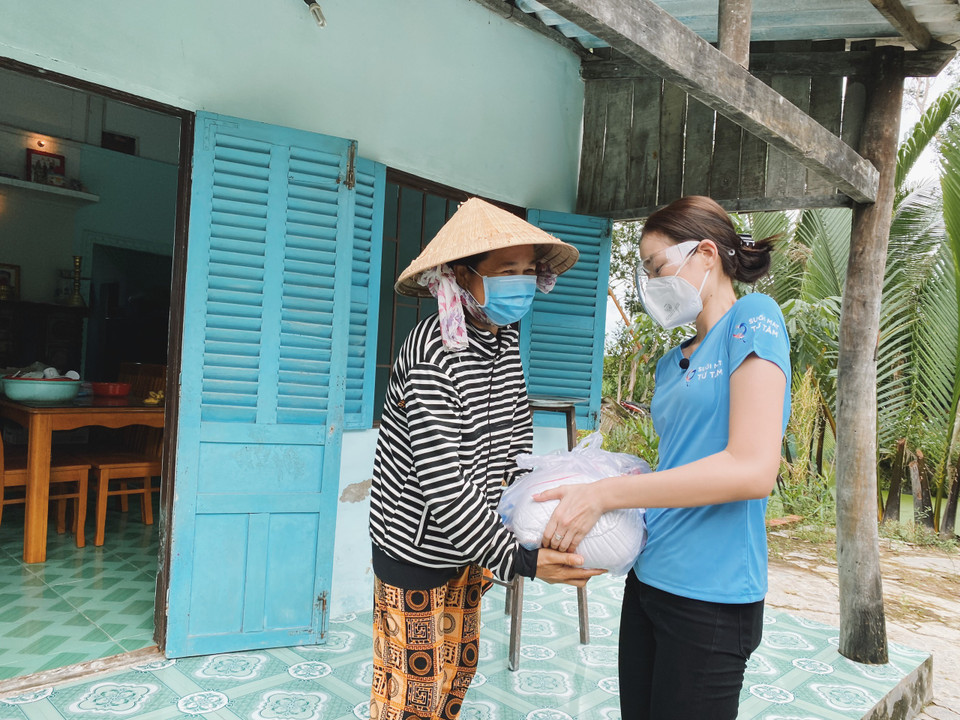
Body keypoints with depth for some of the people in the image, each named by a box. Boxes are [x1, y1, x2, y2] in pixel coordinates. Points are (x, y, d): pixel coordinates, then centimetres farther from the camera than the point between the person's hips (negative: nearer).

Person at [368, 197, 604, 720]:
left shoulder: (506, 338, -1)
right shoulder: (434, 354, -27)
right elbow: (444, 484, -30)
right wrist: (519, 559, -30)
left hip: (470, 540, 8)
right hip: (417, 547, -8)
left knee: (458, 666, 23)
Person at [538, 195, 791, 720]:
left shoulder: (753, 319, -10)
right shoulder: (672, 362, 13)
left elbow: (753, 469, -22)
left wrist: (604, 494, -21)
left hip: (710, 597, -7)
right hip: (648, 578, 7)